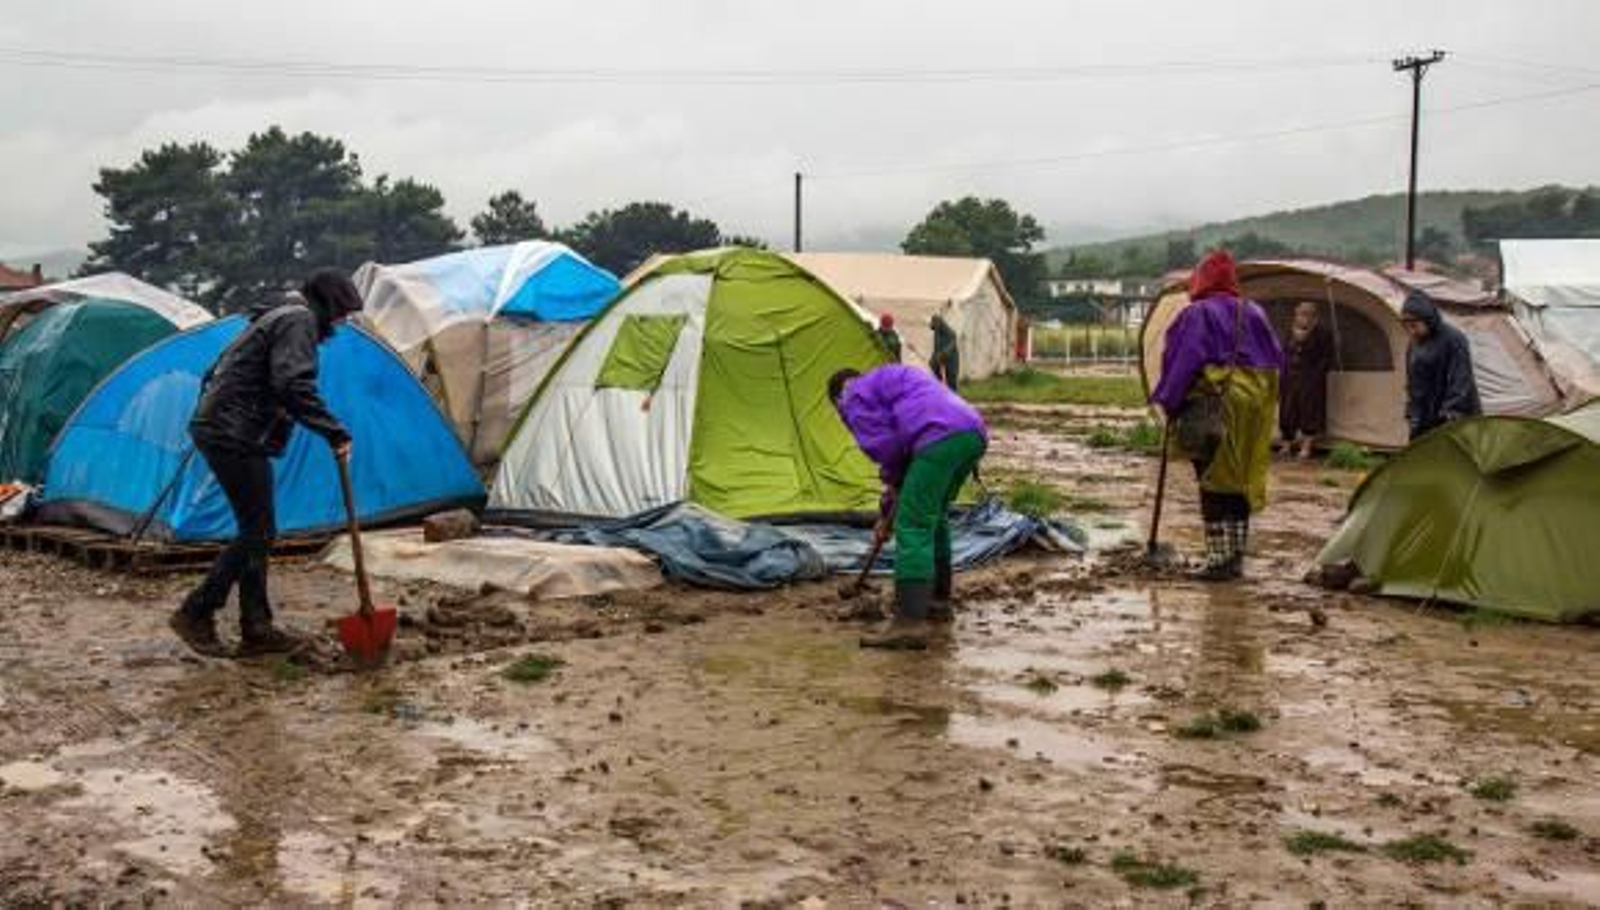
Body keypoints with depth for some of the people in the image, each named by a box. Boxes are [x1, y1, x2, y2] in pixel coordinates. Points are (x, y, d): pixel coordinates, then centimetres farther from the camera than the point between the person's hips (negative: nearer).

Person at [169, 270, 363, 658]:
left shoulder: (275, 317, 22)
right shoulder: (299, 321, -9)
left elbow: (218, 374, 26)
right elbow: (294, 386, -24)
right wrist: (334, 432, -22)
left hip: (217, 430, 10)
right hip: (237, 436, -10)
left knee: (257, 531, 11)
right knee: (257, 532, -7)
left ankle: (257, 630, 14)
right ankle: (196, 613, -3)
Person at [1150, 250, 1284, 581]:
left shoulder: (1197, 314, -6)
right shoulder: (1254, 314, 13)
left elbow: (1183, 363, -12)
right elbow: (1276, 361, 14)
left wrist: (1168, 403, -5)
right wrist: (1261, 397, 18)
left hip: (1212, 409, -6)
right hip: (1254, 408, 6)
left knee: (1214, 484, -3)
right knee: (1241, 483, 12)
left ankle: (1220, 558, -5)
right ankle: (1237, 558, 17)